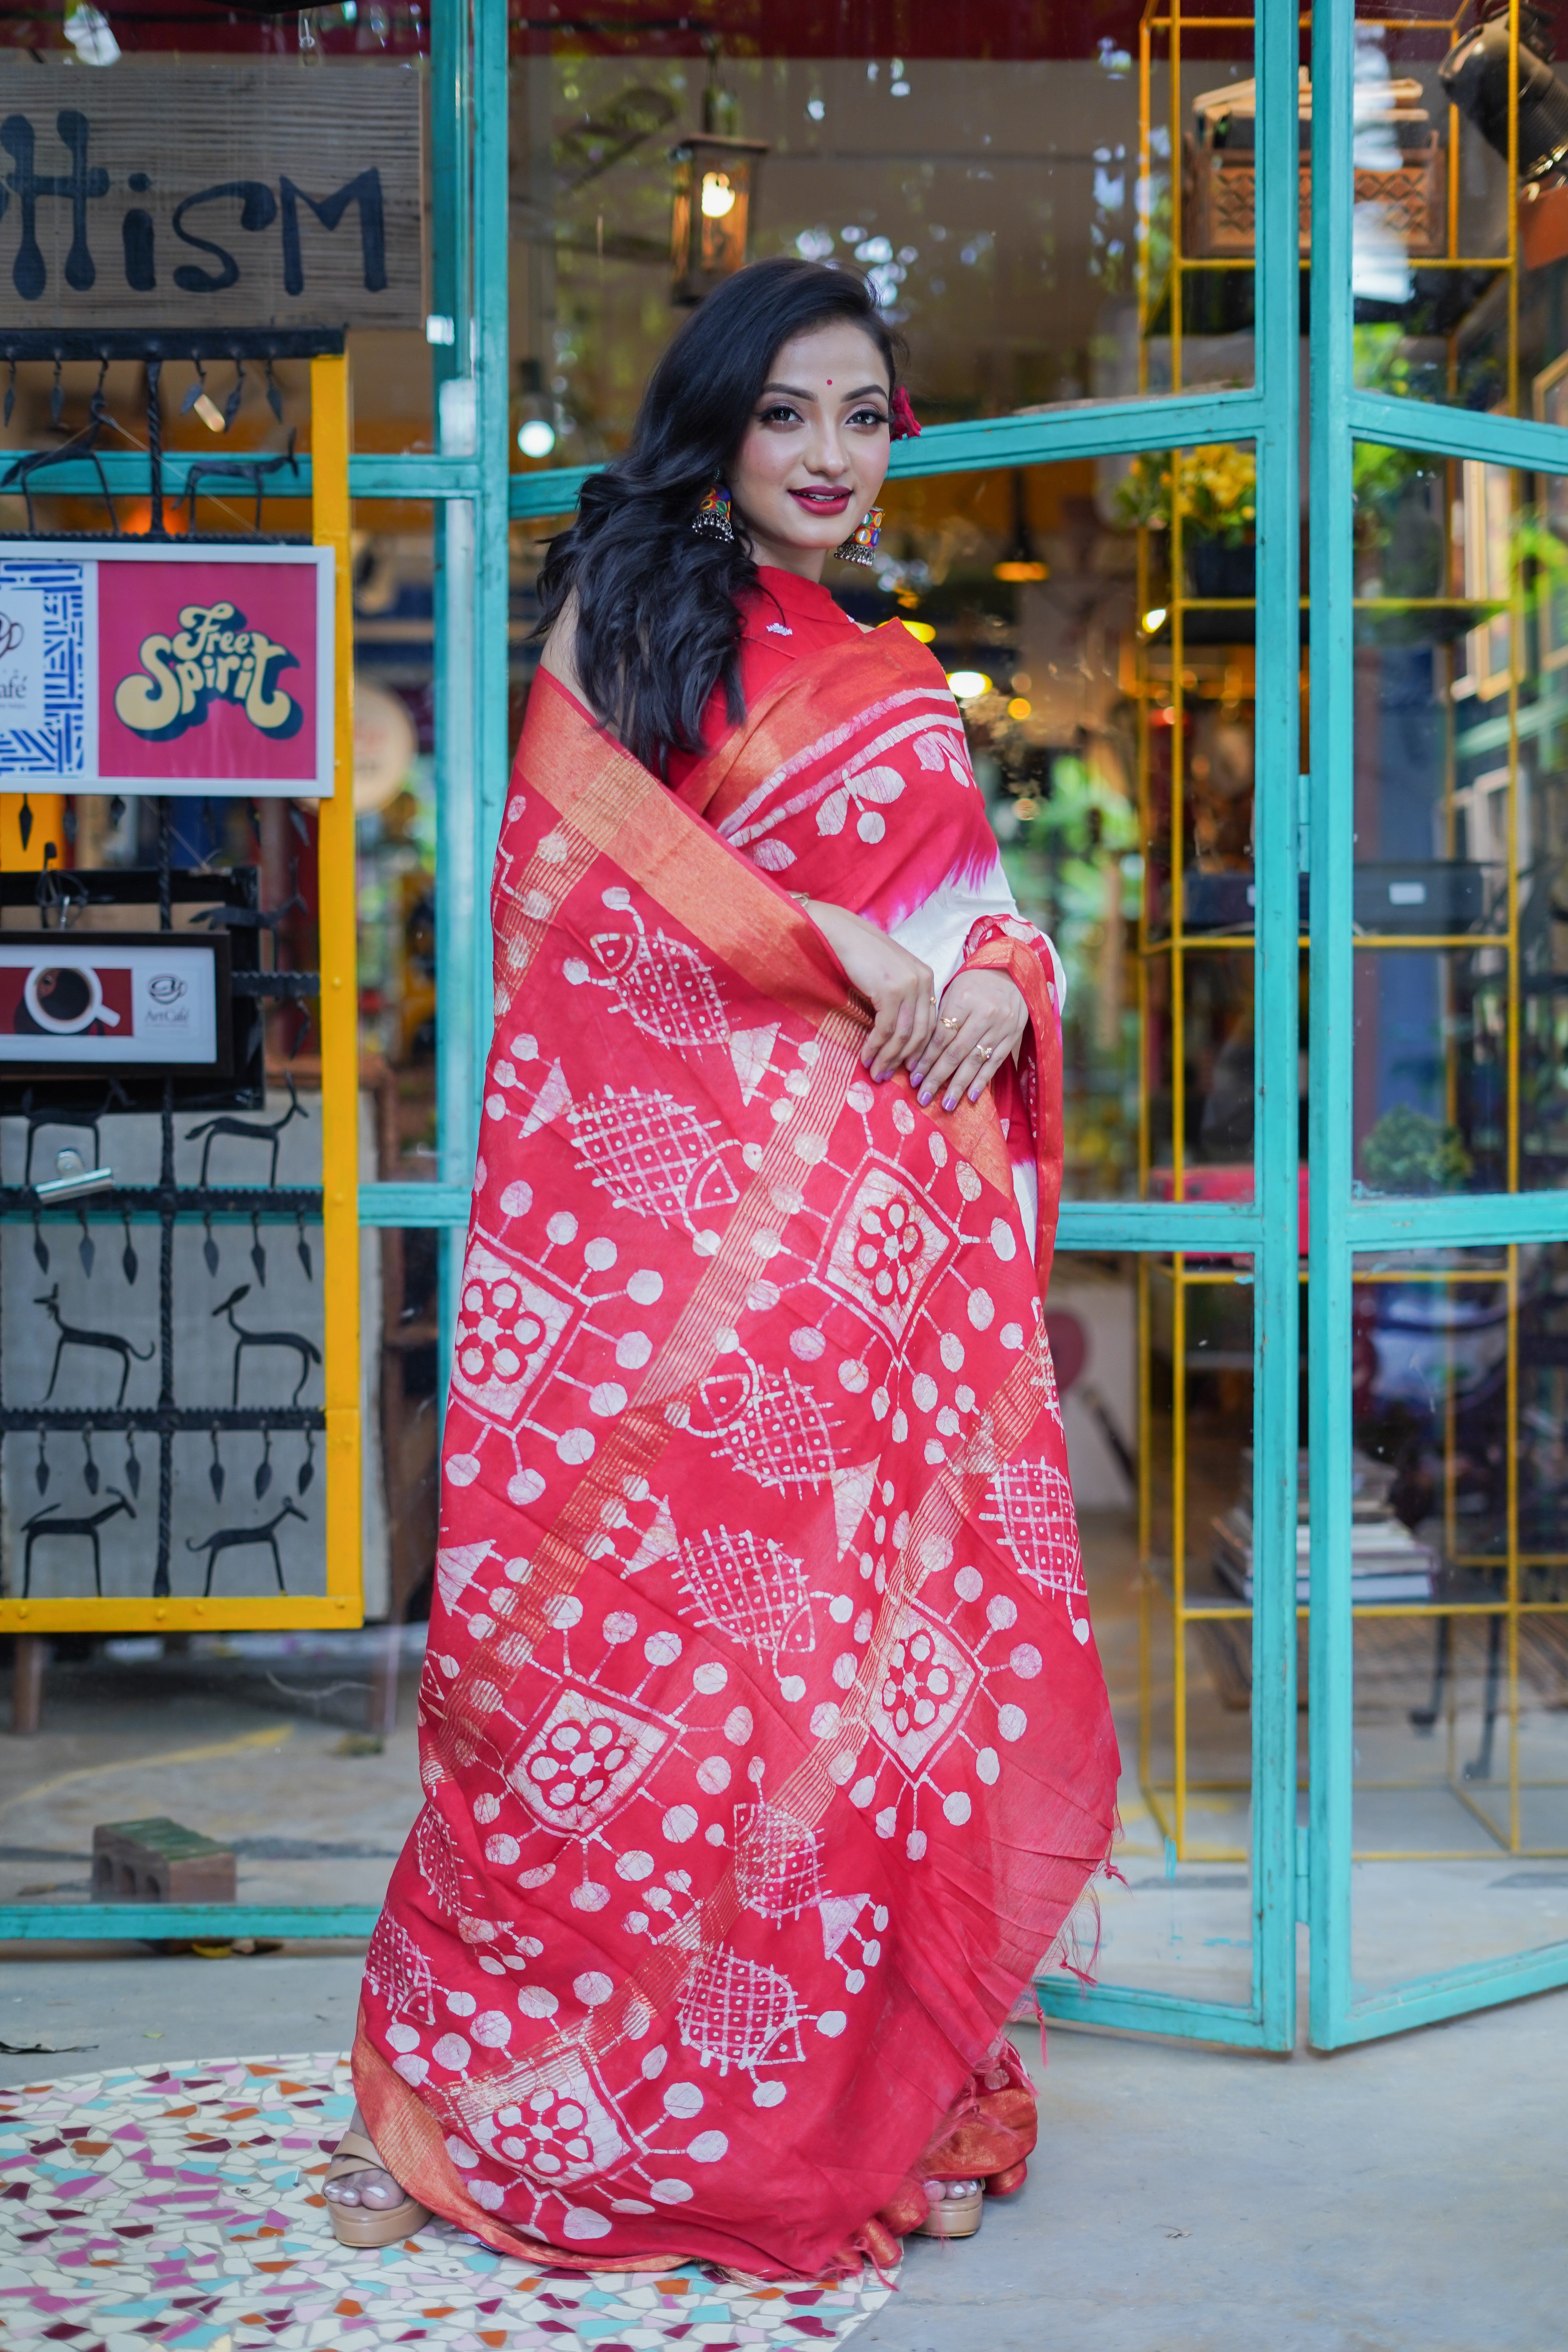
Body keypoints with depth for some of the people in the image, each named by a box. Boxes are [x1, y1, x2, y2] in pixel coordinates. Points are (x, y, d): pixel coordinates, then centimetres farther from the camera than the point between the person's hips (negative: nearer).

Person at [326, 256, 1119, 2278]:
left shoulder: (901, 691, 22)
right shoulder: (620, 615, 9)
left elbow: (990, 905, 17)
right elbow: (592, 847, -3)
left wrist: (993, 983, -7)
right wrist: (851, 956, -10)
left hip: (879, 1197, 4)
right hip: (663, 1179, -4)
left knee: (891, 1630, 1)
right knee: (631, 1617, -7)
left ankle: (891, 2096, 12)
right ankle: (446, 2092, 4)